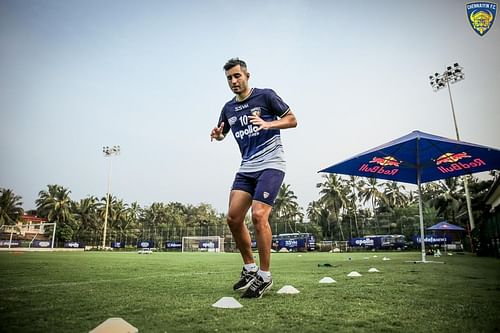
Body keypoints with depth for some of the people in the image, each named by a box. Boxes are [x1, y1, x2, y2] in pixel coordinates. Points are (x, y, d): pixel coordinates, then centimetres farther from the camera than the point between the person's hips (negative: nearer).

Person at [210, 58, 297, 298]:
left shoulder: (266, 96, 0)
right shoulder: (228, 108, 14)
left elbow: (292, 120, 0)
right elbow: (221, 133, 28)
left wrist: (267, 124, -17)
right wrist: (217, 135, 3)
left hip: (270, 164, -6)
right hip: (246, 168, 6)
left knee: (258, 216, -18)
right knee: (233, 218, -4)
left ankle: (265, 276, -2)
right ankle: (249, 268, 15)